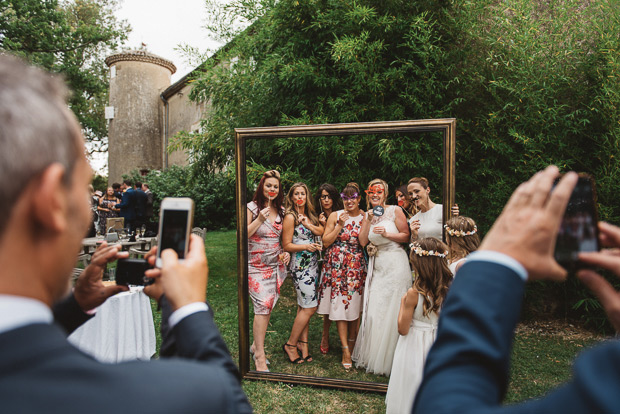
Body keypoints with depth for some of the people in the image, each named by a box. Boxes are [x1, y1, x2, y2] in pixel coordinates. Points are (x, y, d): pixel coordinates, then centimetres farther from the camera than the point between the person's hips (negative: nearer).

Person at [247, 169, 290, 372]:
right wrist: (259, 219, -22)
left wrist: (285, 252, 3)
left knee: (268, 306, 9)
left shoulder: (281, 210, 9)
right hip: (256, 265, -5)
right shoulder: (252, 207, -6)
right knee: (262, 306, -11)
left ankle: (256, 345, 28)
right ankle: (260, 356, 1)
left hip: (276, 265, 5)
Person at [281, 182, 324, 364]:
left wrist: (309, 224, -13)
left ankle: (302, 342, 22)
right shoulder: (290, 217, -9)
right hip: (300, 265, -7)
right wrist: (306, 246, -22)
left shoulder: (309, 215, 13)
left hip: (312, 264, 7)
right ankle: (290, 345, 10)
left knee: (304, 306, 12)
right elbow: (286, 245, -11)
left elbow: (322, 232, 2)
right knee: (310, 306, -5)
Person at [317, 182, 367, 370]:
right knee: (339, 304, -1)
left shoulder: (365, 217, 2)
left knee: (355, 304, 6)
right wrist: (340, 225, -10)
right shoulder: (335, 216, 2)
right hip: (337, 265, 0)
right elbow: (325, 241, -1)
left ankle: (352, 342, 28)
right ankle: (345, 349, 8)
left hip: (357, 266, 1)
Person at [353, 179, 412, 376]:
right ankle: (373, 355, 27)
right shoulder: (368, 214, 10)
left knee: (392, 312, 1)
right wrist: (369, 221, -7)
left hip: (396, 265, -5)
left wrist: (386, 234, -17)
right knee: (374, 311, 9)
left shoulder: (395, 210, -5)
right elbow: (363, 241, 3)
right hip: (377, 266, 5)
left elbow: (406, 236, -4)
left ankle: (388, 360, 18)